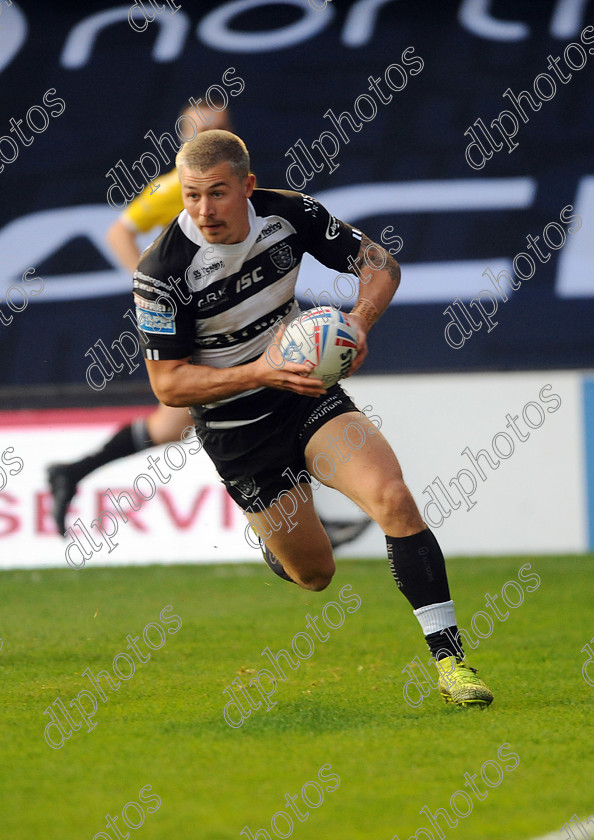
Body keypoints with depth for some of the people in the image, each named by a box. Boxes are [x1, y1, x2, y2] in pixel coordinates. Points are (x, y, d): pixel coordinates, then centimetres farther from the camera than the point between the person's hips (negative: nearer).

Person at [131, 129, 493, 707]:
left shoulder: (289, 213, -13)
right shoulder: (161, 272, -23)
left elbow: (379, 263, -1)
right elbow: (167, 384, -18)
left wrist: (358, 323, -22)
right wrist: (258, 373, -30)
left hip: (308, 392, 2)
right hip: (237, 431, -2)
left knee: (392, 497, -22)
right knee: (314, 574, 6)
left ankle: (448, 655, -17)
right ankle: (274, 547, 45)